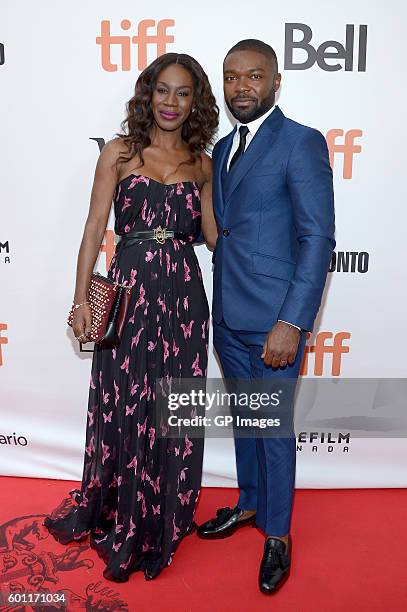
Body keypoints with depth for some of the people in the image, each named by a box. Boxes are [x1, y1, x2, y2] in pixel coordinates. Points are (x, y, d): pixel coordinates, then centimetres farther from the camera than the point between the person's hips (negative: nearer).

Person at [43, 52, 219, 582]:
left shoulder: (201, 162, 10)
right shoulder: (120, 152, 3)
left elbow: (213, 233, 11)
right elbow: (94, 229, -1)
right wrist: (81, 299, -5)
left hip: (183, 295, 2)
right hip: (128, 290, -2)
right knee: (123, 408, 7)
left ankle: (162, 522, 32)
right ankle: (110, 515, 33)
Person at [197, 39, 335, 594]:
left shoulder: (301, 143, -9)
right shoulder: (223, 147, 14)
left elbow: (318, 239, -15)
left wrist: (291, 323, -20)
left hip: (274, 319, -7)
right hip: (228, 316, 7)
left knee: (275, 425, 7)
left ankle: (278, 534, 28)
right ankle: (249, 504, 42)